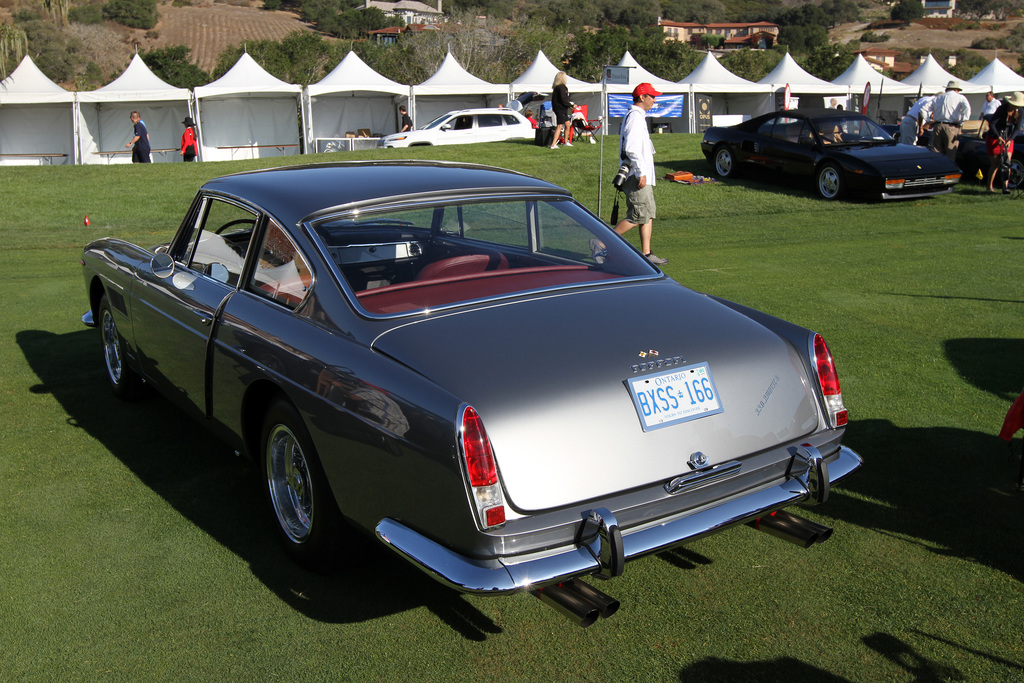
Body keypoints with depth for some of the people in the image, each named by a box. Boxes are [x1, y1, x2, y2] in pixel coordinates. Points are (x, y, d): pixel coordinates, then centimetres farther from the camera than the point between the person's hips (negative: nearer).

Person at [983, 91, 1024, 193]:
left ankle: (1005, 187, -12)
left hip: (1008, 139, 4)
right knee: (995, 164, -2)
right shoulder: (1002, 109, -20)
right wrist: (998, 137, -30)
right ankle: (990, 186, 12)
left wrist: (1010, 140, -17)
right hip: (994, 138, -4)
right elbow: (992, 124, -21)